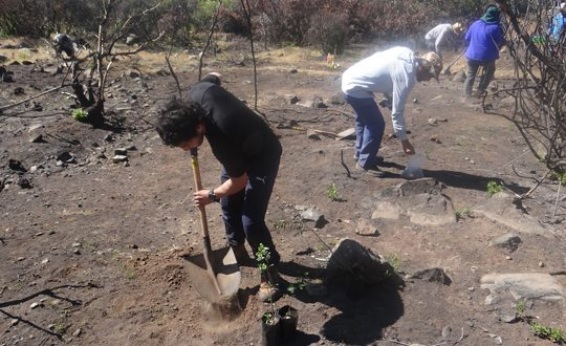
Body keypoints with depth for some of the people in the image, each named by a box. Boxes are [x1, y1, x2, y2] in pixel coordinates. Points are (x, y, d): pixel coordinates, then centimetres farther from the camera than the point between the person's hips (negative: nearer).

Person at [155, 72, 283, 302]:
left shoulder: (222, 138, -41)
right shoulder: (196, 94, -23)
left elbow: (239, 182, -23)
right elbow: (214, 76, 3)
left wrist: (212, 195, -8)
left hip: (263, 157, -8)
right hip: (240, 149, 8)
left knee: (251, 221, -11)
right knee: (228, 206, 17)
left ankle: (270, 273, 8)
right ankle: (237, 250, 40)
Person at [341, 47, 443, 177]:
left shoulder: (407, 55, 4)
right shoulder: (406, 76, -19)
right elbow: (397, 111, -16)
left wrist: (389, 97, 14)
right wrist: (404, 139, -8)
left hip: (350, 78, 10)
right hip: (356, 87, -10)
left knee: (364, 120, 24)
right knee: (377, 125, -3)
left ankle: (360, 153, 40)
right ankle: (365, 163, 9)